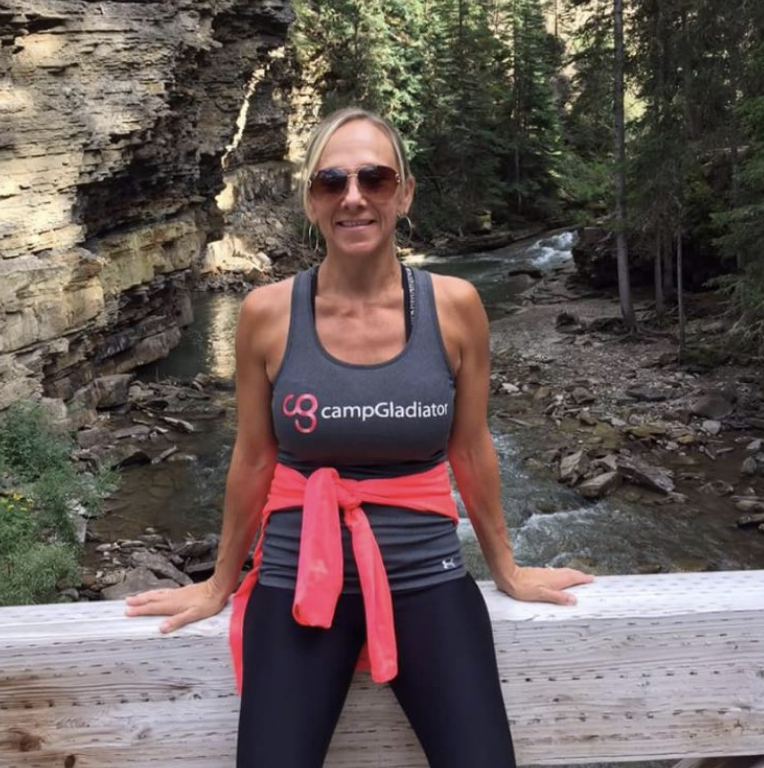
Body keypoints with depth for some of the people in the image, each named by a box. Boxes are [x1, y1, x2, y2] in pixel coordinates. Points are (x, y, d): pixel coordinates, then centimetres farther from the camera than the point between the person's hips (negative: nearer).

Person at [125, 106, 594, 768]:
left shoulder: (454, 305, -6)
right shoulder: (268, 313, -7)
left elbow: (471, 449, 5)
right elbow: (253, 460, 4)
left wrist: (507, 570, 15)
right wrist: (220, 584, 14)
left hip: (427, 577, 1)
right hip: (298, 578, 0)